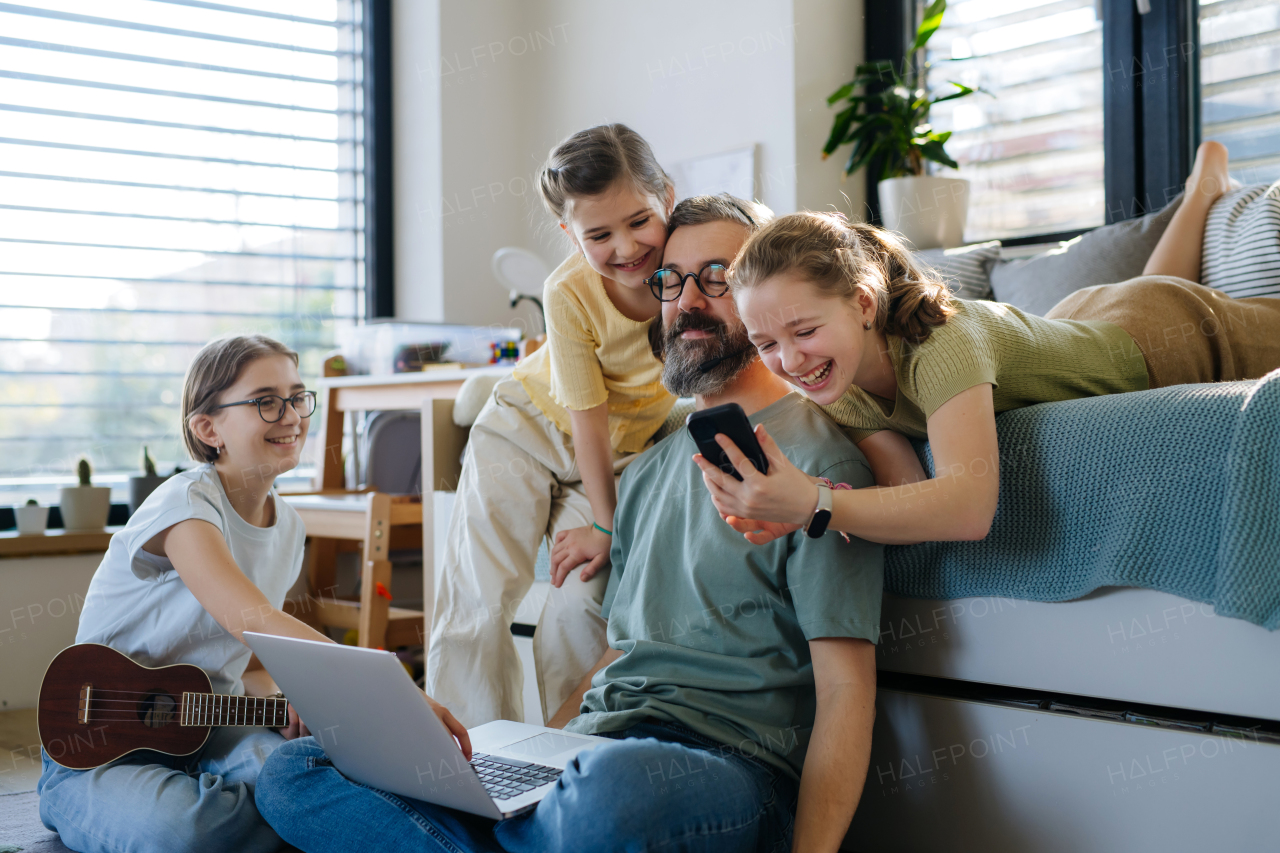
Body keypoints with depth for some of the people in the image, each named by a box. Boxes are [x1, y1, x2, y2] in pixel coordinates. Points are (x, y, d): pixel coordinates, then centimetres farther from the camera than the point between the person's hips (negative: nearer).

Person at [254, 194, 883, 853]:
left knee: (608, 788, -45)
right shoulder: (650, 469, 24)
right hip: (584, 754, 7)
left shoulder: (816, 457, -1)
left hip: (727, 766, -7)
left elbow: (845, 688, -8)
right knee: (292, 771, -3)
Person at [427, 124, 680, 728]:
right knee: (478, 604, -8)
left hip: (624, 449, 1)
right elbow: (587, 416, -19)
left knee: (576, 611, -14)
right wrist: (605, 524, -14)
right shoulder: (569, 293, -28)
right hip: (528, 427, -1)